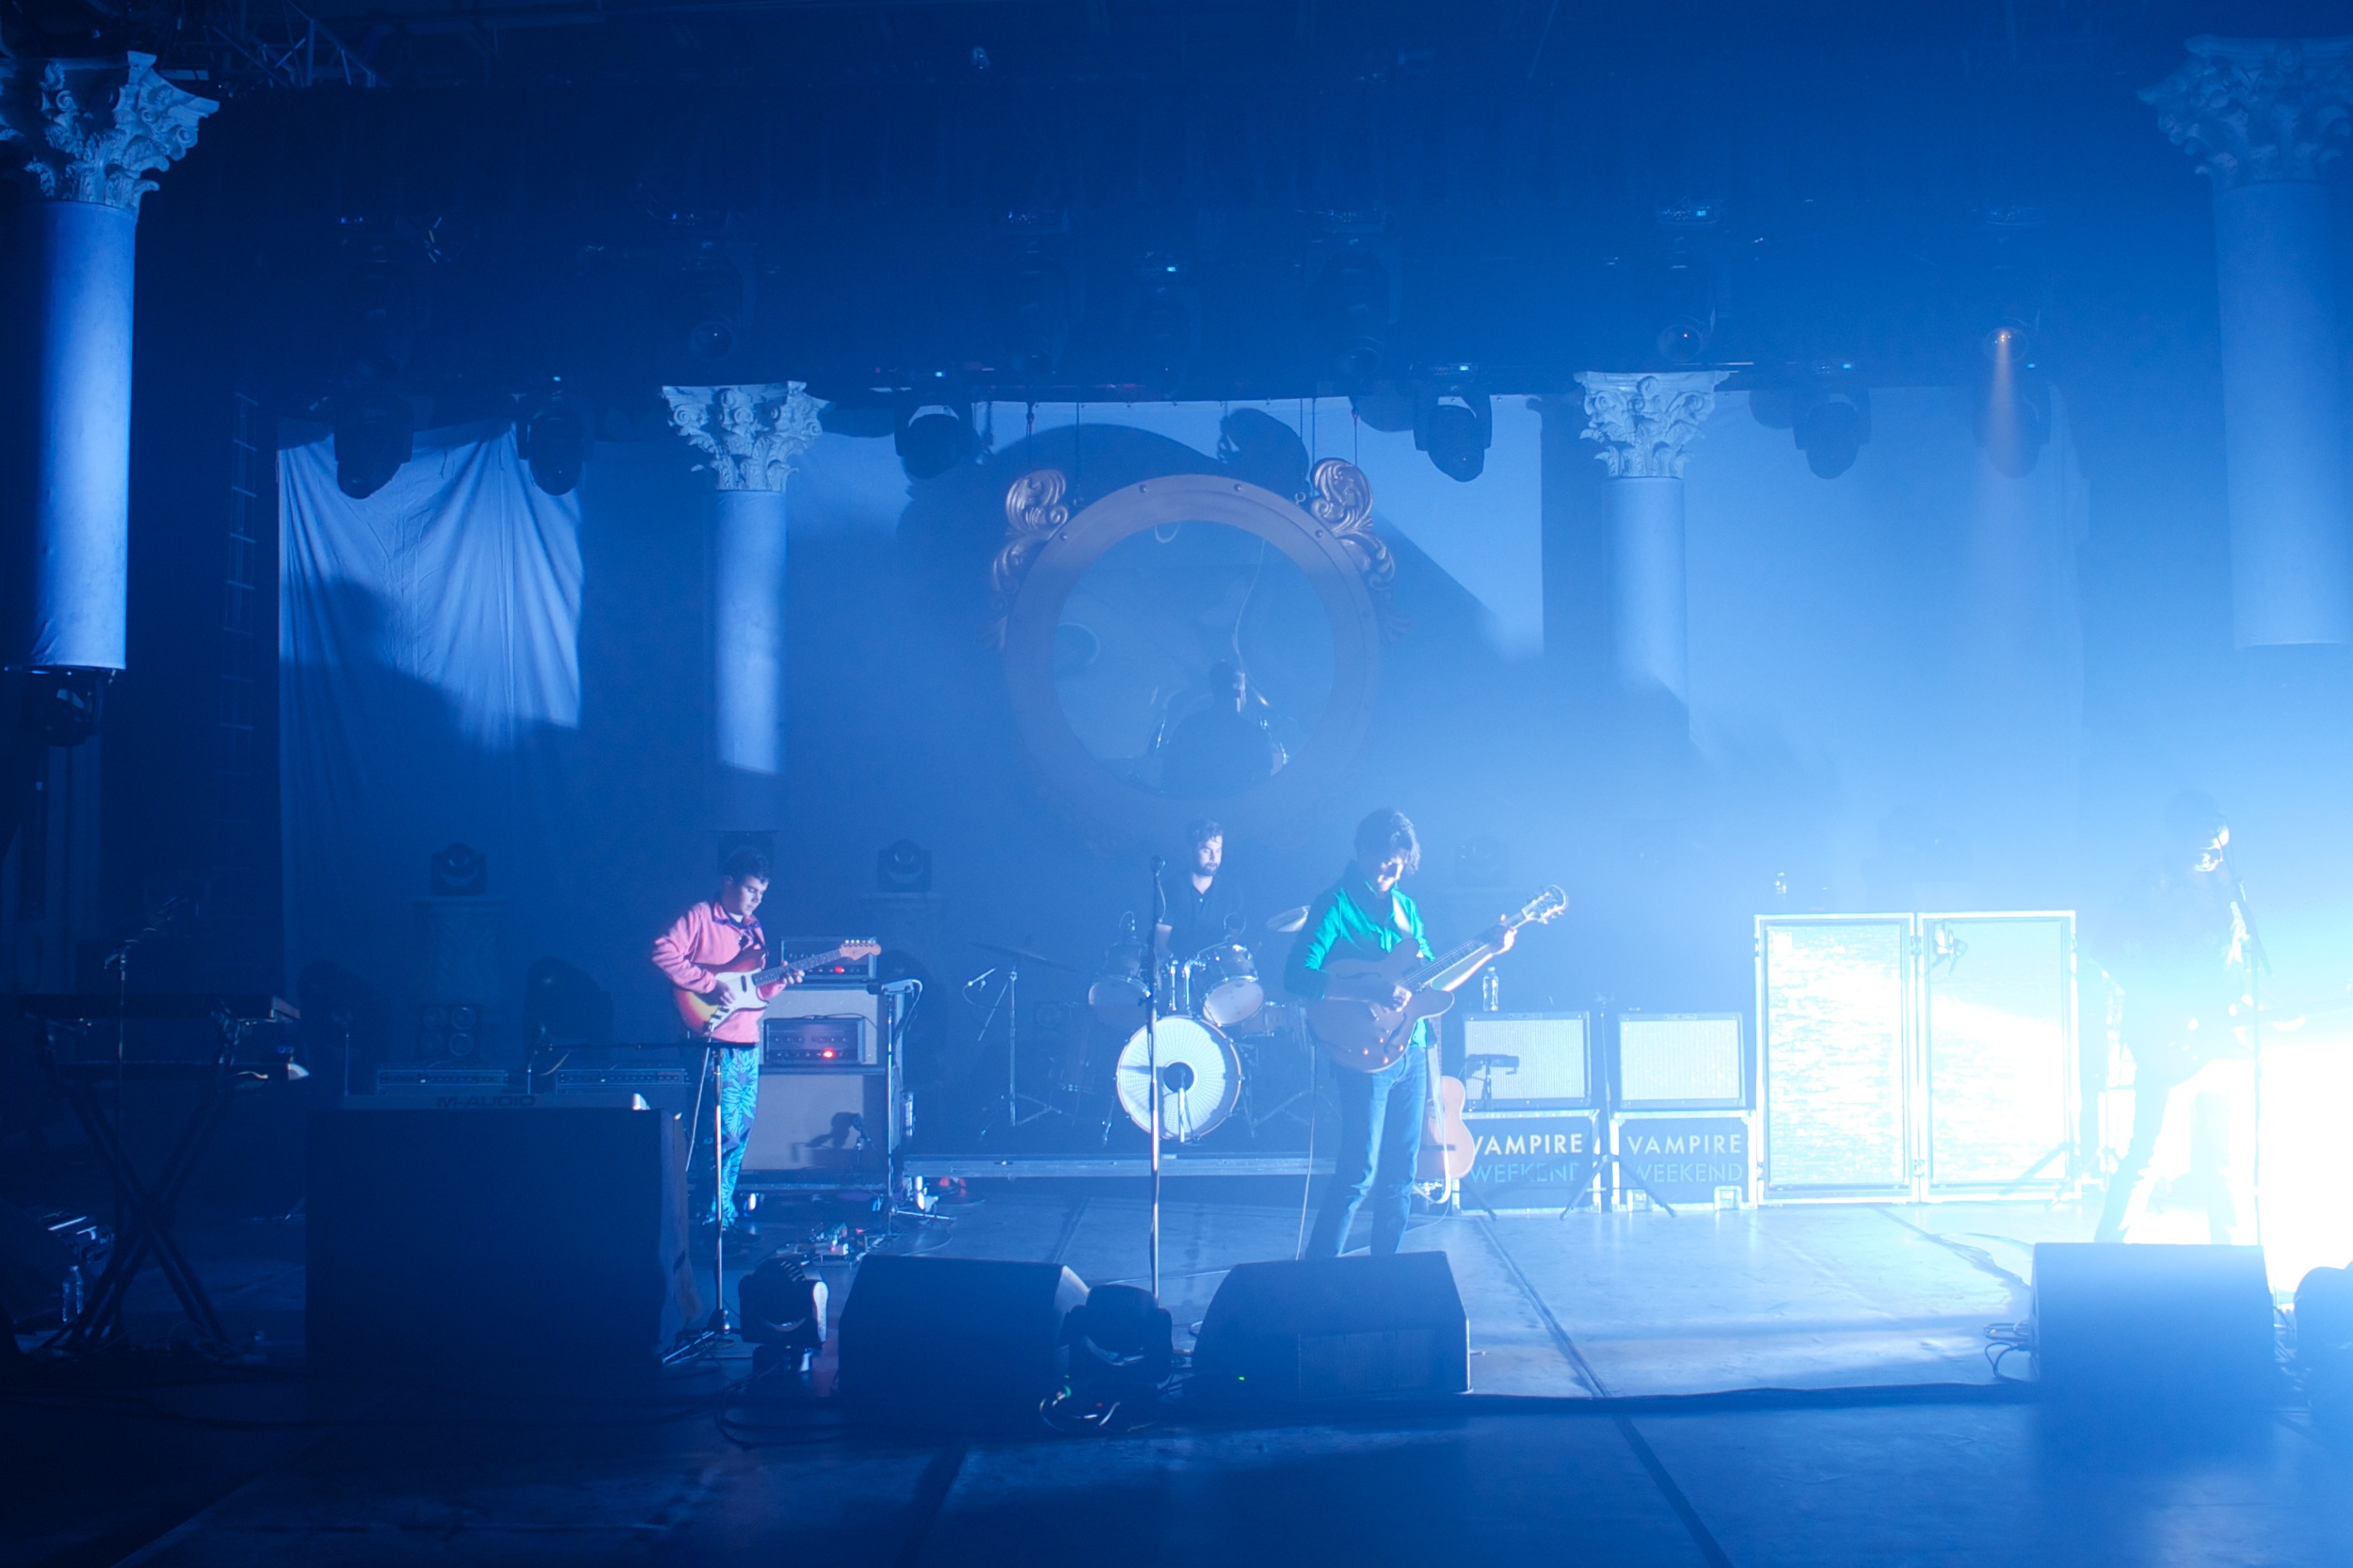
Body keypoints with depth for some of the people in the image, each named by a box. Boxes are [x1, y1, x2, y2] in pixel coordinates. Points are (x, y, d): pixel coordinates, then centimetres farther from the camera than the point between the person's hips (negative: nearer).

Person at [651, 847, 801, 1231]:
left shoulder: (752, 927, 19)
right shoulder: (700, 917, -4)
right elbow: (663, 953, -18)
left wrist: (781, 981, 4)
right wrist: (710, 984, -19)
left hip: (748, 1046, 8)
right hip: (717, 1044, -8)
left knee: (741, 1131, 11)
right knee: (725, 1133, -12)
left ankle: (724, 1210, 19)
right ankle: (715, 1218, -6)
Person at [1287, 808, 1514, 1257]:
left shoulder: (1406, 907, 15)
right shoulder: (1337, 904, -9)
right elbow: (1297, 976, -20)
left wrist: (1489, 951, 10)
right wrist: (1370, 990, -28)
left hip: (1412, 1048, 8)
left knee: (1401, 1172, 10)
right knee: (1358, 1174, -10)